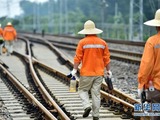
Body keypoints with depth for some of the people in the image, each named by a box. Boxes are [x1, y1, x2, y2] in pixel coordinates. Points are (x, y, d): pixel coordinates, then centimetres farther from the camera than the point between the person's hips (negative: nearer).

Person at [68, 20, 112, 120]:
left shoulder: (82, 42, -7)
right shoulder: (102, 42, 2)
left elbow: (78, 58, -8)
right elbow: (106, 58, 4)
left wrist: (75, 69, -4)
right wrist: (108, 70, 12)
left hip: (86, 73, -3)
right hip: (99, 73, 3)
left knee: (83, 90, 13)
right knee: (96, 93, 6)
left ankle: (87, 106, -10)